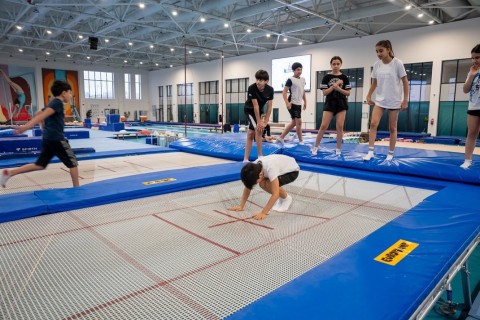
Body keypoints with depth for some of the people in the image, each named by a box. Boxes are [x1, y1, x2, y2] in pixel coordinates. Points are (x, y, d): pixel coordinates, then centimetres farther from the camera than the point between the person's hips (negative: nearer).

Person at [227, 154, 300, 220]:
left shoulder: (270, 168, -40)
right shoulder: (254, 168, -20)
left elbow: (275, 194, -39)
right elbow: (248, 186, -11)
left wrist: (263, 213, -38)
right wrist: (241, 206, -15)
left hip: (292, 170, -7)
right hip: (282, 168, 7)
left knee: (269, 185, -28)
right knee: (262, 184, -15)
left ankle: (287, 199, -1)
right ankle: (280, 198, 10)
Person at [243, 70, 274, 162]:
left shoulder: (270, 90, -19)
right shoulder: (251, 88, -30)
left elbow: (269, 107, -15)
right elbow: (255, 106, -27)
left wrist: (265, 122, -18)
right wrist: (259, 122, -24)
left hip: (259, 111, 5)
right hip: (250, 110, -5)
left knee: (250, 133, 8)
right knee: (258, 129, -19)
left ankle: (246, 158, 14)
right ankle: (260, 156, -8)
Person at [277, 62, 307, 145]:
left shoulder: (303, 79, 12)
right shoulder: (290, 80, -11)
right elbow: (284, 92, -14)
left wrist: (305, 102, 19)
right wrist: (287, 103, -24)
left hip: (299, 104, 8)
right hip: (292, 104, -8)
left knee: (294, 122, 11)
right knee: (299, 122, -6)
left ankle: (281, 137, 19)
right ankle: (300, 140, 8)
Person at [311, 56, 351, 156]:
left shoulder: (344, 77, 3)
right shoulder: (327, 77, 1)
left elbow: (348, 93, 2)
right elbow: (324, 92, -5)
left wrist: (338, 88, -13)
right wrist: (334, 86, -16)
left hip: (341, 104, 1)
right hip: (329, 104, -1)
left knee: (340, 127, 0)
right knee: (323, 126, -5)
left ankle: (338, 149, 10)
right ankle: (315, 147, 6)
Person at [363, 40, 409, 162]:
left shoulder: (397, 63, -11)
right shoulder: (376, 65, 0)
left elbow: (405, 82, -7)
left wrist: (405, 100, -10)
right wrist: (368, 96, 5)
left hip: (394, 101, -3)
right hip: (380, 100, 3)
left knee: (392, 128, 5)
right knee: (373, 123, -13)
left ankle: (390, 154, 14)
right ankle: (371, 151, -10)